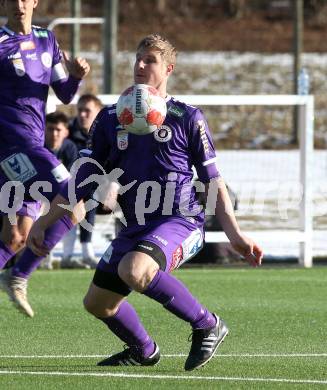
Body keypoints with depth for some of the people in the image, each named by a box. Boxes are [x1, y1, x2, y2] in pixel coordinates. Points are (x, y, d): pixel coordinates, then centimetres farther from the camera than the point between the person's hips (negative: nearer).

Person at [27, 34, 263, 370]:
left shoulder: (187, 118, 0)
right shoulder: (111, 118, 10)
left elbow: (213, 182, 4)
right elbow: (83, 178, 12)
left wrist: (234, 234, -2)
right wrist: (43, 223, 6)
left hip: (181, 221, -6)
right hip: (136, 227, 6)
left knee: (134, 270, -35)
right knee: (97, 302, 9)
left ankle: (207, 325, -17)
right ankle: (143, 351, 38)